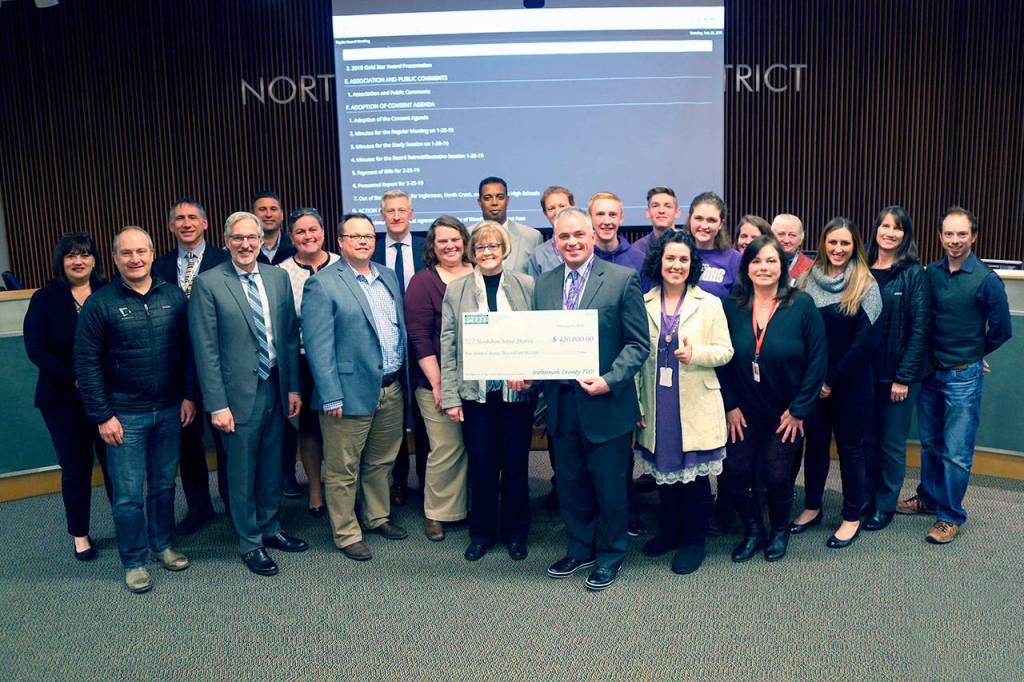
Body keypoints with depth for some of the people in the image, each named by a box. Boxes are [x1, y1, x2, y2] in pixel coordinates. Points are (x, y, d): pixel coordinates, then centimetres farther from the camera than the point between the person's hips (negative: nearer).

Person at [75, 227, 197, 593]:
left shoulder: (174, 296, 0)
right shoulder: (100, 303, -8)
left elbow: (188, 350, 6)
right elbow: (87, 363, -7)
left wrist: (189, 395, 1)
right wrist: (102, 416, -9)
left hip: (170, 410, 3)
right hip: (124, 415, -3)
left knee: (165, 484, 16)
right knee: (128, 494, 5)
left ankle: (162, 544, 34)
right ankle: (134, 561, 22)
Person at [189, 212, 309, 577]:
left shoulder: (279, 277, 4)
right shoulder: (208, 284, -9)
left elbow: (290, 336, 8)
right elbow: (206, 350, -10)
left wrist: (293, 387, 5)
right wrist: (217, 404, -13)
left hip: (276, 387, 4)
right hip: (239, 393, -4)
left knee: (272, 466, 17)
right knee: (242, 472, 8)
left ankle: (270, 528, 37)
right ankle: (250, 543, 26)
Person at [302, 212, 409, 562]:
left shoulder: (389, 277, 10)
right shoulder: (322, 285, -10)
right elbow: (318, 346, -14)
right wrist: (331, 397, -17)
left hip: (392, 389, 6)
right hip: (352, 392, -6)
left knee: (381, 462, 21)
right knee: (343, 471, 7)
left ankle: (377, 517, 38)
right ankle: (347, 534, 22)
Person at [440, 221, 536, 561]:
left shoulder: (527, 286, 1)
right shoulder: (456, 290, 2)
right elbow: (448, 347, 1)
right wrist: (450, 396, -4)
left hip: (517, 390, 0)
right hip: (475, 391, 0)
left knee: (516, 464, 10)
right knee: (481, 465, 7)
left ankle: (515, 532, 27)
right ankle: (482, 532, 26)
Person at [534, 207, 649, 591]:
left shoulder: (623, 279, -7)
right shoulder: (543, 285, 8)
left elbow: (639, 343, -8)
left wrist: (610, 381, -19)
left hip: (605, 403, -4)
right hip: (561, 403, 5)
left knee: (609, 486, 9)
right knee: (570, 484, 16)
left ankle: (610, 556, 29)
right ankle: (579, 549, 35)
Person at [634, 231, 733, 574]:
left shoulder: (709, 304, -1)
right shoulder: (644, 304, 3)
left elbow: (725, 351, -2)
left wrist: (696, 353, -22)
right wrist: (637, 404, 4)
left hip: (696, 408, -2)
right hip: (657, 407, 2)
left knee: (695, 474, 5)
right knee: (665, 469, 14)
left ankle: (694, 540, 21)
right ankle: (669, 531, 32)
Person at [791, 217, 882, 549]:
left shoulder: (865, 285, -7)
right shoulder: (808, 279, 4)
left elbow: (865, 341, -12)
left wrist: (832, 380, -12)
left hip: (850, 382, -3)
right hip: (811, 381, 4)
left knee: (849, 446, 7)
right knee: (815, 442, 14)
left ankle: (852, 517, 21)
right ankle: (812, 508, 29)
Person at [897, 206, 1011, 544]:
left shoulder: (986, 280, -13)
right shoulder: (931, 272, 0)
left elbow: (1002, 329, -4)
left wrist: (972, 354, 6)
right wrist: (940, 352, 7)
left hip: (964, 376, -4)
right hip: (931, 371, 5)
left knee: (956, 452, 2)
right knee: (930, 442, 18)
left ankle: (950, 516, 15)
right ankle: (929, 497, 35)